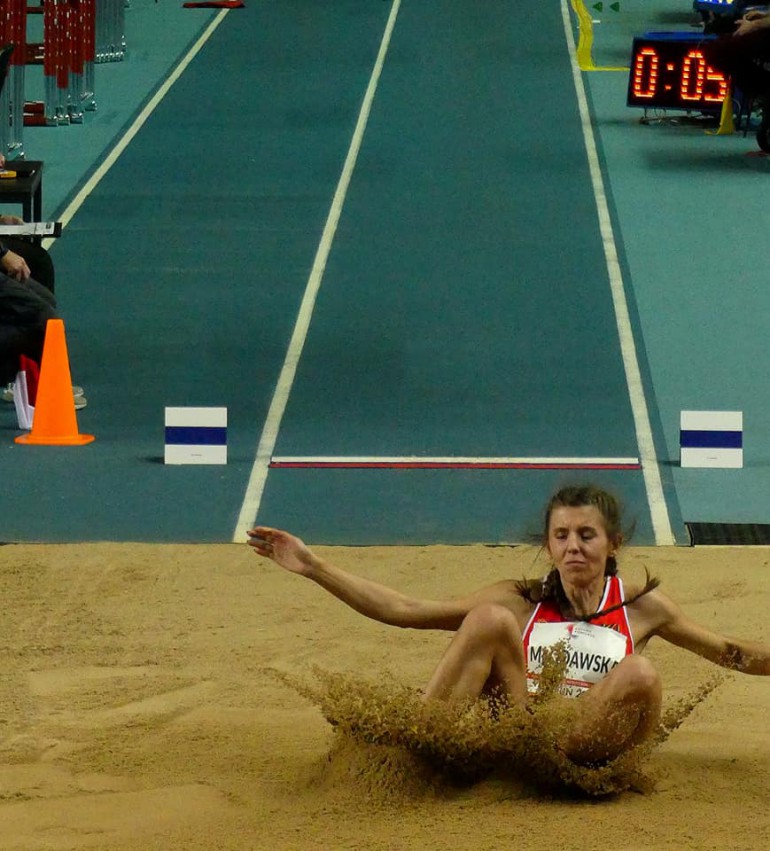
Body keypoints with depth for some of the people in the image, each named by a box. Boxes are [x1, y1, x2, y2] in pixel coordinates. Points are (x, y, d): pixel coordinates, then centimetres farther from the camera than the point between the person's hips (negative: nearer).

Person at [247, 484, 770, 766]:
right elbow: (405, 611, 9)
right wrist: (314, 568, 4)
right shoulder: (522, 602, 13)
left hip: (585, 750, -1)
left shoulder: (642, 607, 14)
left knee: (640, 675, -29)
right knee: (490, 620, -20)